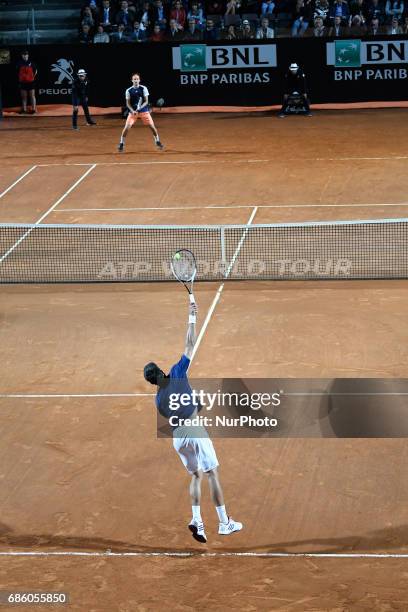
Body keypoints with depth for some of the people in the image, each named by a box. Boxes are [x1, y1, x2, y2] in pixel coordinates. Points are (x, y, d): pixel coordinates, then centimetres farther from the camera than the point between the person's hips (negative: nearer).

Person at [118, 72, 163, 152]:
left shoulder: (143, 89, -7)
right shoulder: (129, 91, -5)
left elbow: (146, 101, -6)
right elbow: (128, 103, -1)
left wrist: (140, 108, -21)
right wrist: (132, 111, -18)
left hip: (144, 111, 0)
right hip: (133, 111, 0)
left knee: (152, 126, -3)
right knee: (127, 127, -12)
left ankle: (157, 141, 18)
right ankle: (121, 143, 4)